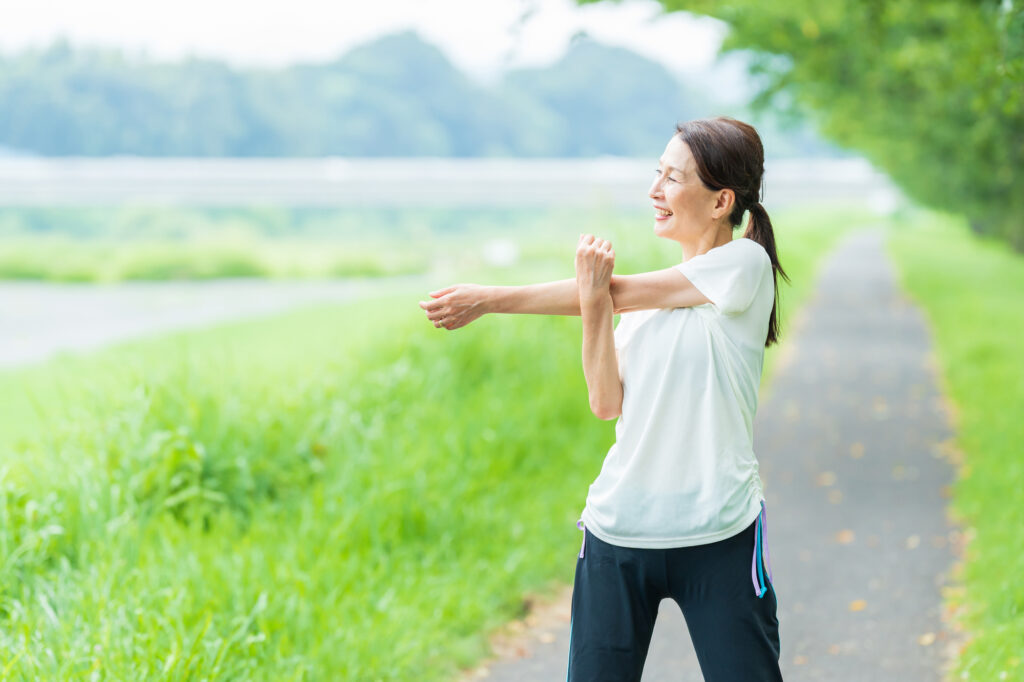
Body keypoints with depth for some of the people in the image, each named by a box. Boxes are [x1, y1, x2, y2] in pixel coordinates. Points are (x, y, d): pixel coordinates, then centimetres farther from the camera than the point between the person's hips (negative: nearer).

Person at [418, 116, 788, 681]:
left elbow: (617, 293, -10)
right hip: (617, 529, 5)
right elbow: (607, 403, 2)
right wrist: (594, 303, -13)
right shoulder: (648, 293, 13)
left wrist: (490, 300, -7)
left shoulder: (745, 264, -6)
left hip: (720, 537, -5)